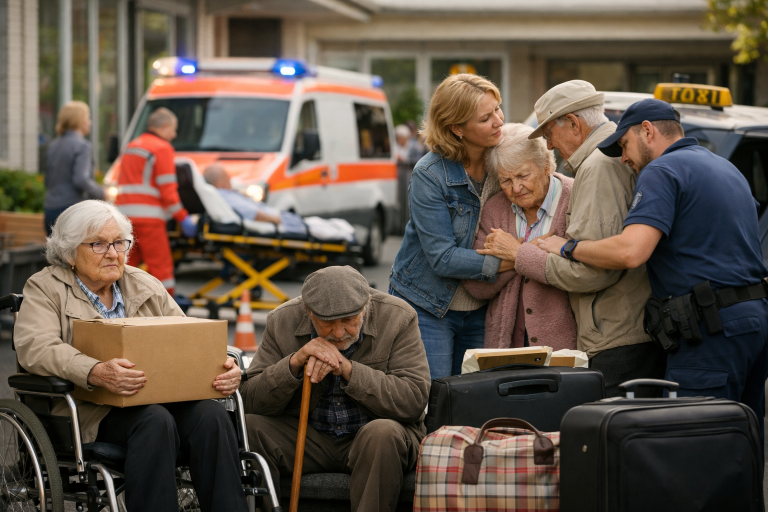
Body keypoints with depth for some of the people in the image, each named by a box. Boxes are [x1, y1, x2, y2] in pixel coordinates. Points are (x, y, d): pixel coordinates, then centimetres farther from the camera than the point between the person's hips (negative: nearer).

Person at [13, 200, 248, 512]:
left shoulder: (147, 286, 20)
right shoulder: (45, 289, 5)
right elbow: (35, 348, -14)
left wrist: (223, 367, -11)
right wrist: (97, 373, -33)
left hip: (161, 398, 4)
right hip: (89, 412, -4)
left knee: (210, 415, -26)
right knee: (155, 421, -34)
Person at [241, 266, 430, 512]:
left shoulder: (397, 318, -12)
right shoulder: (282, 321, -6)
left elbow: (414, 398, -19)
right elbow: (250, 400, -8)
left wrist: (348, 370, -27)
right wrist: (295, 362, -25)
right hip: (308, 437, 2)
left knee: (382, 433, -36)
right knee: (246, 429, -22)